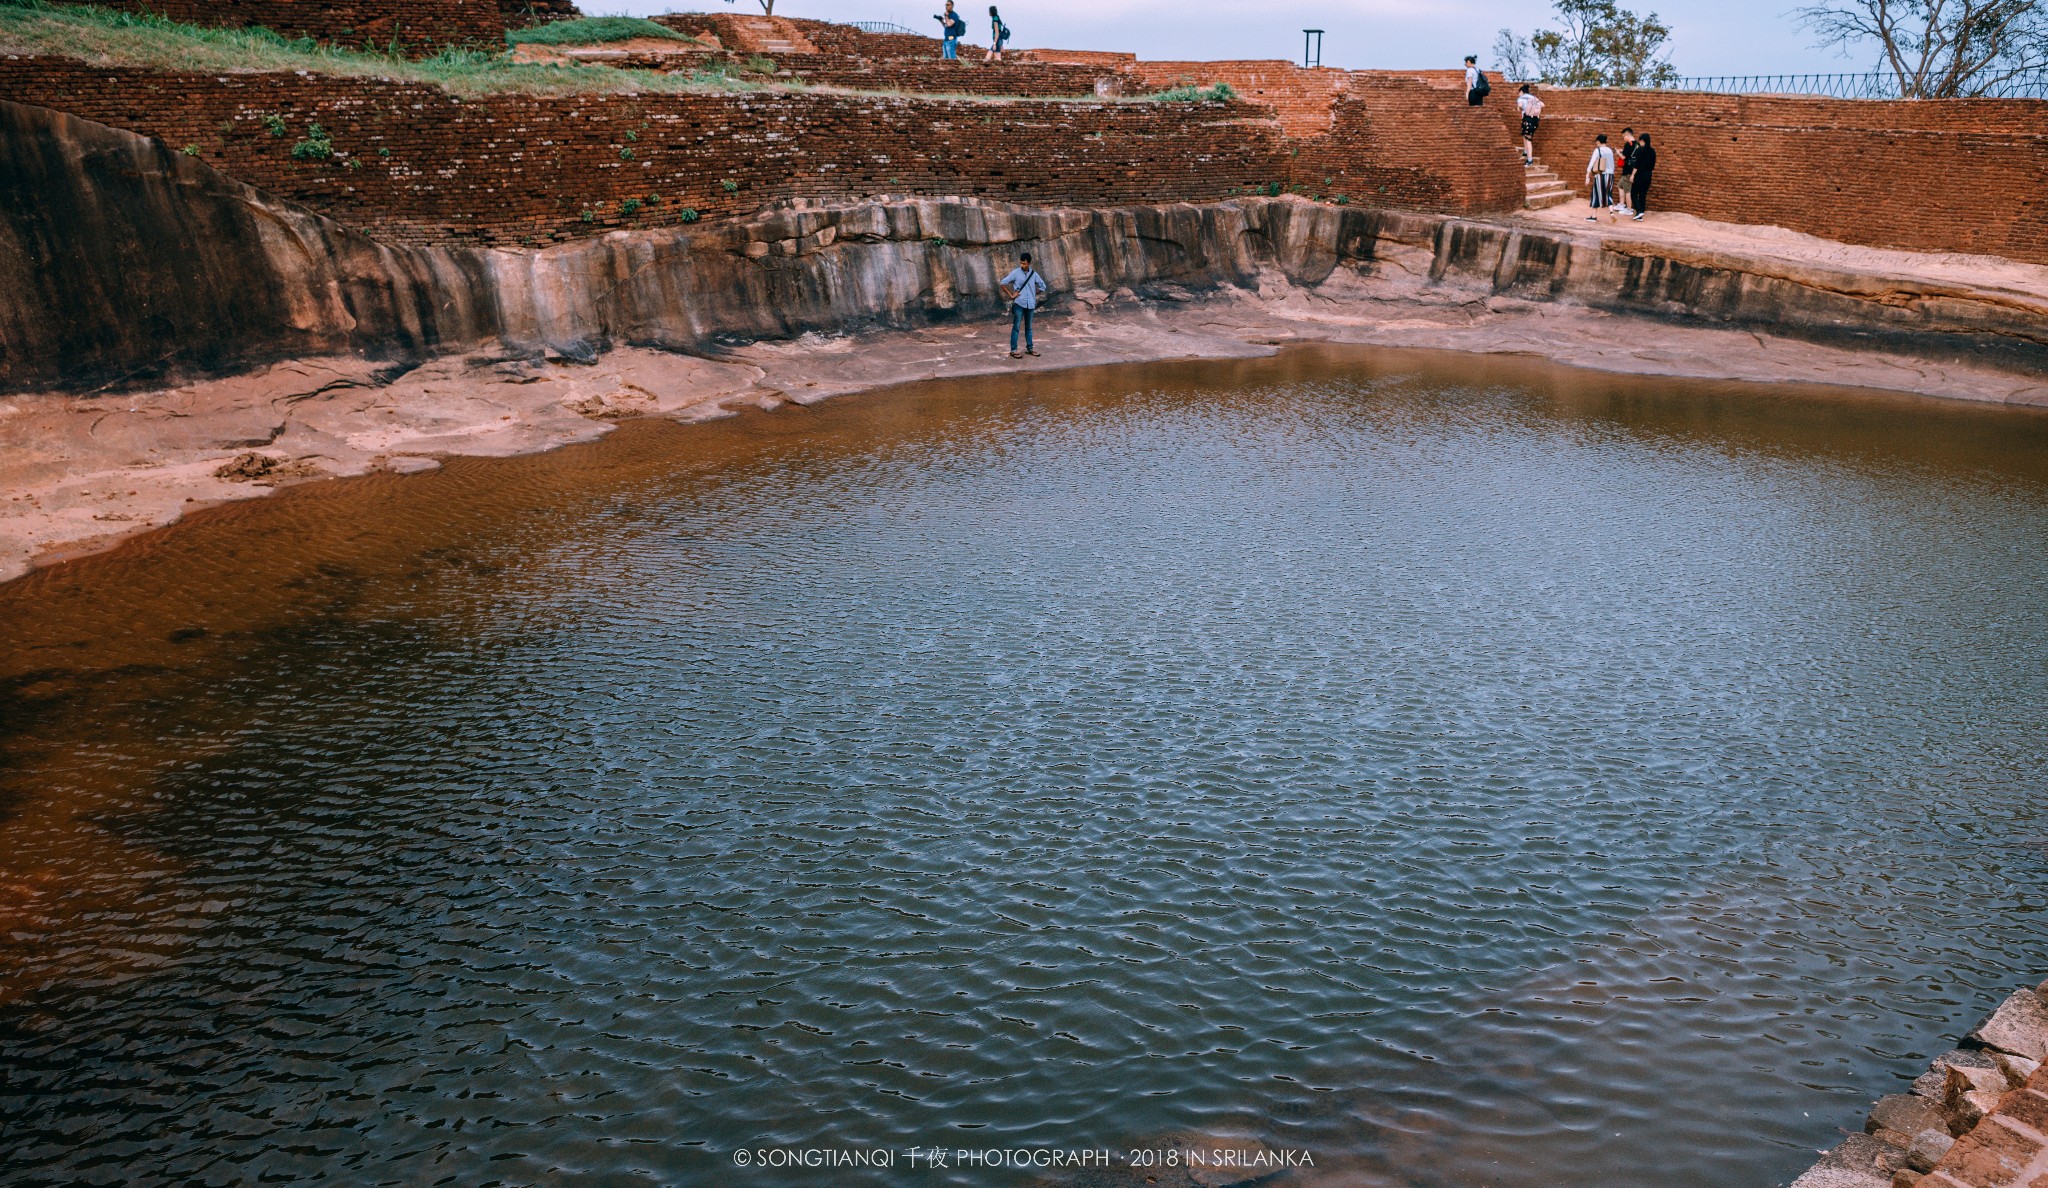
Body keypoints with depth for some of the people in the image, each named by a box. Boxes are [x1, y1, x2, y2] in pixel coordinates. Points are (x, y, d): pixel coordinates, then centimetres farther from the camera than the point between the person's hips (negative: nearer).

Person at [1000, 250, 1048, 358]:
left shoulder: (1034, 274, 5)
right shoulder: (1015, 273, -5)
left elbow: (1042, 286, 17)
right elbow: (1003, 283, -4)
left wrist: (1034, 295, 8)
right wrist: (1011, 295, -7)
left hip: (1030, 304, 4)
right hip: (1019, 304, -4)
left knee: (1028, 327, 14)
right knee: (1016, 327, -4)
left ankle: (1029, 348, 23)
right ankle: (1013, 350, -3)